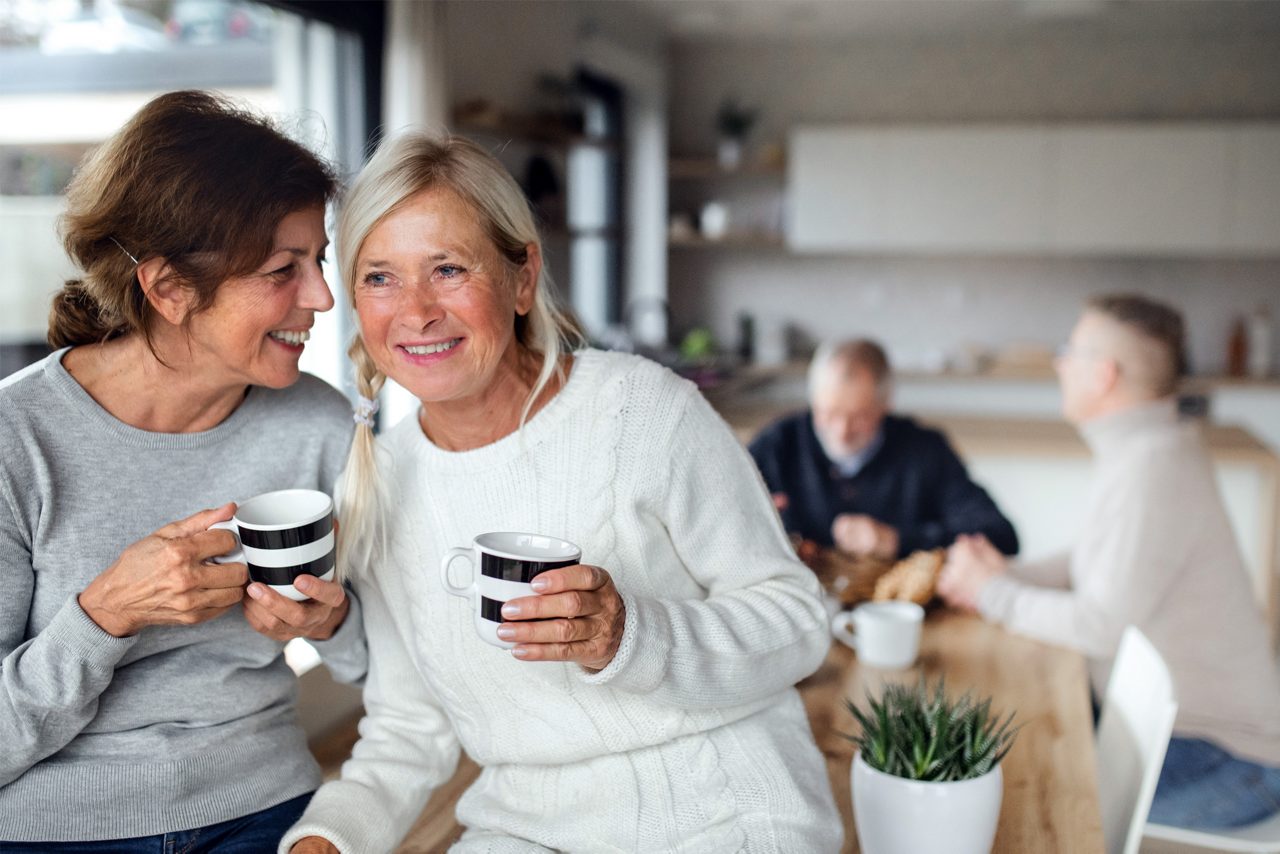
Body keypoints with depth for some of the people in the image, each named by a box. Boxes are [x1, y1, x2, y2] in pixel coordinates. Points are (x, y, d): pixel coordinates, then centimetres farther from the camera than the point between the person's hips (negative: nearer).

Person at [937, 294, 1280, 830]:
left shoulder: (1155, 469, -25)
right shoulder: (1142, 451, 7)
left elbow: (1101, 627, -26)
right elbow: (1105, 564, 15)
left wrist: (993, 594, -11)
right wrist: (1006, 575, -1)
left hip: (1224, 758, -9)